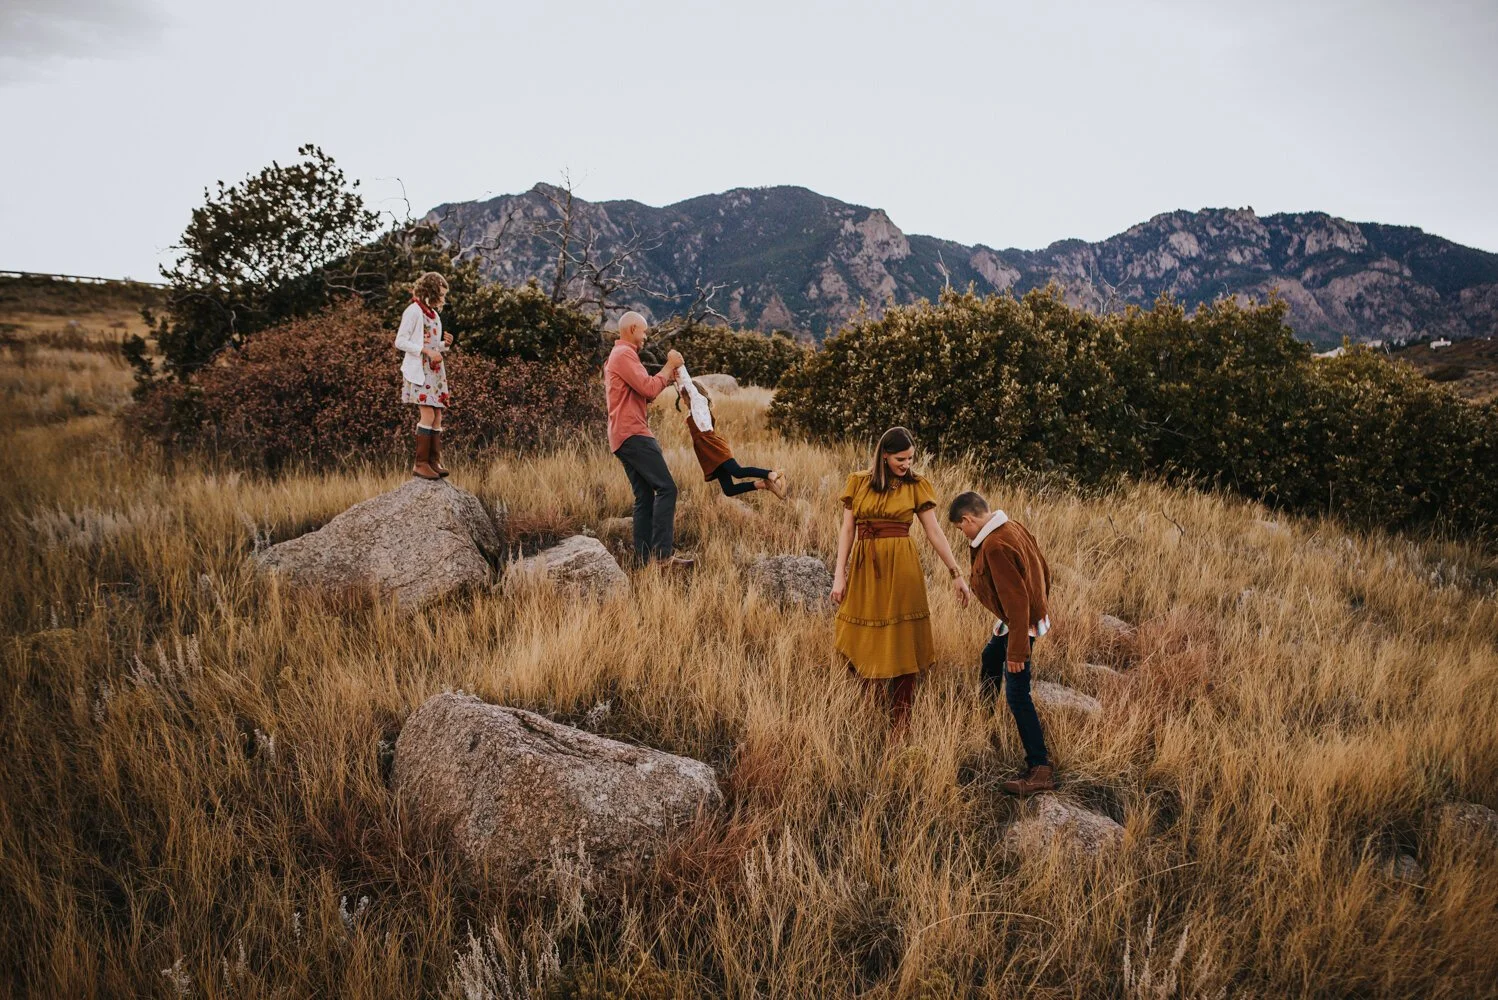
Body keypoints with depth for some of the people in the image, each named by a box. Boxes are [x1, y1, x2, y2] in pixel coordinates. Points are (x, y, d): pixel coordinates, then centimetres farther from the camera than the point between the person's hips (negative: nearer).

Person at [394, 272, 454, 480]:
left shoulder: (434, 314, 19)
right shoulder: (414, 311, -6)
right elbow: (400, 341, -12)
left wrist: (445, 344, 2)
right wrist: (426, 351, -20)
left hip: (436, 371, 8)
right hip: (419, 370, -8)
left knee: (438, 416, 3)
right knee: (428, 414, -16)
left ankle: (435, 461, 4)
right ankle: (421, 463, -12)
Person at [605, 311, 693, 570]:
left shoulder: (616, 356, 27)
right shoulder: (624, 354, -8)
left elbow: (642, 395, 26)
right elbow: (649, 388, -17)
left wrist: (667, 377, 16)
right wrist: (669, 366, -3)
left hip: (624, 437, 11)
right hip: (632, 433, -11)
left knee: (645, 497, 7)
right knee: (666, 488, -14)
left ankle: (645, 558, 5)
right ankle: (662, 554, -19)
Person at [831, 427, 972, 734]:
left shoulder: (916, 486, 2)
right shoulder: (858, 483, 4)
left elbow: (934, 532, 2)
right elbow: (847, 531, 4)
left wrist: (957, 574, -1)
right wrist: (839, 576, -3)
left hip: (901, 570, -1)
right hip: (864, 569, 1)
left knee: (902, 647, 0)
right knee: (861, 646, 7)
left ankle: (900, 727, 9)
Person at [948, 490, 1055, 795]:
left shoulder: (995, 547, -29)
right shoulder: (1012, 527, 0)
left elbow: (1015, 600, -30)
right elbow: (1043, 568, 11)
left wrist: (1017, 650, -26)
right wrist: (1039, 606, 25)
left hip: (1019, 625, -11)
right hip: (1033, 613, 11)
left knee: (1017, 695, -8)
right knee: (989, 659, 31)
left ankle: (1041, 770, -4)